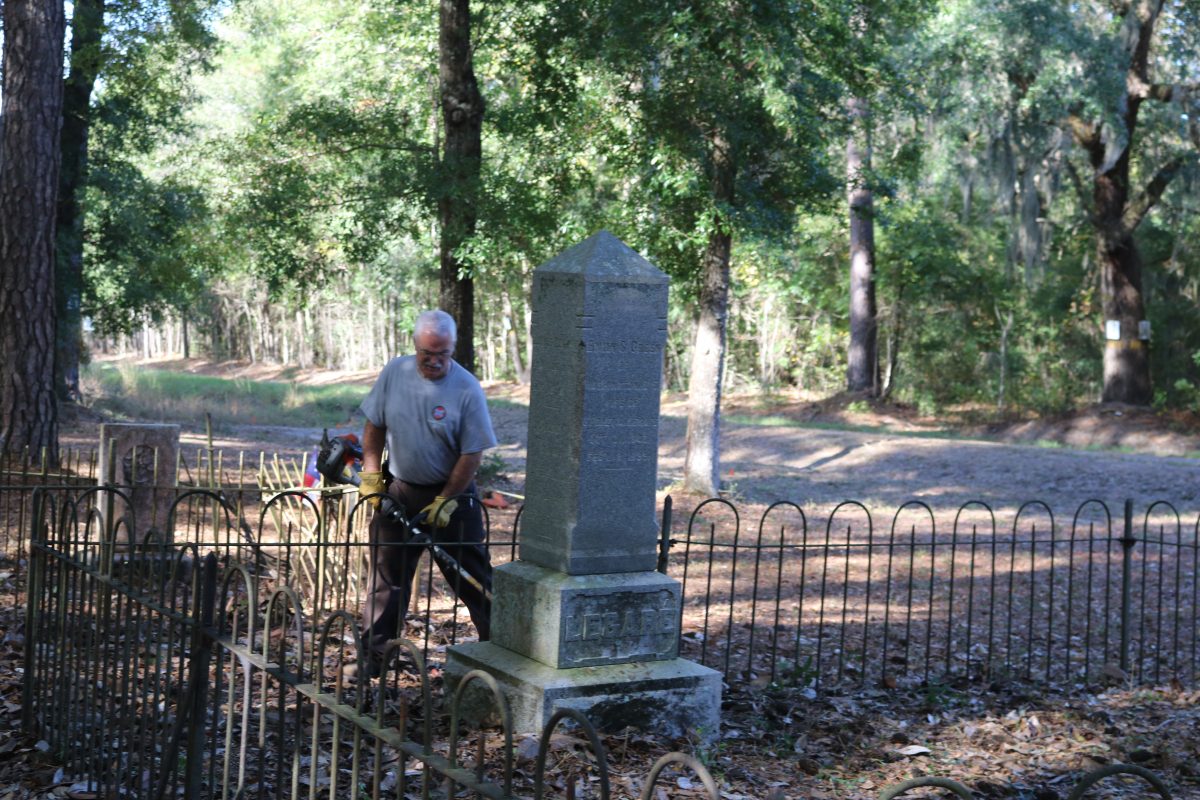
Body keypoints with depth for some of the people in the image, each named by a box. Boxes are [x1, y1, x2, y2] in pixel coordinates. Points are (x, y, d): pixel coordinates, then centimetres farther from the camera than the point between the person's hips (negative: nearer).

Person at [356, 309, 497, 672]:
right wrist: (371, 474, 3)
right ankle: (374, 654, 18)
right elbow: (374, 426, 8)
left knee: (473, 579, 1)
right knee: (387, 575, 9)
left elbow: (472, 454, -14)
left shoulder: (467, 389, -16)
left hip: (451, 493, -3)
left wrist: (444, 502, -13)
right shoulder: (394, 372, -4)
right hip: (398, 490, 3)